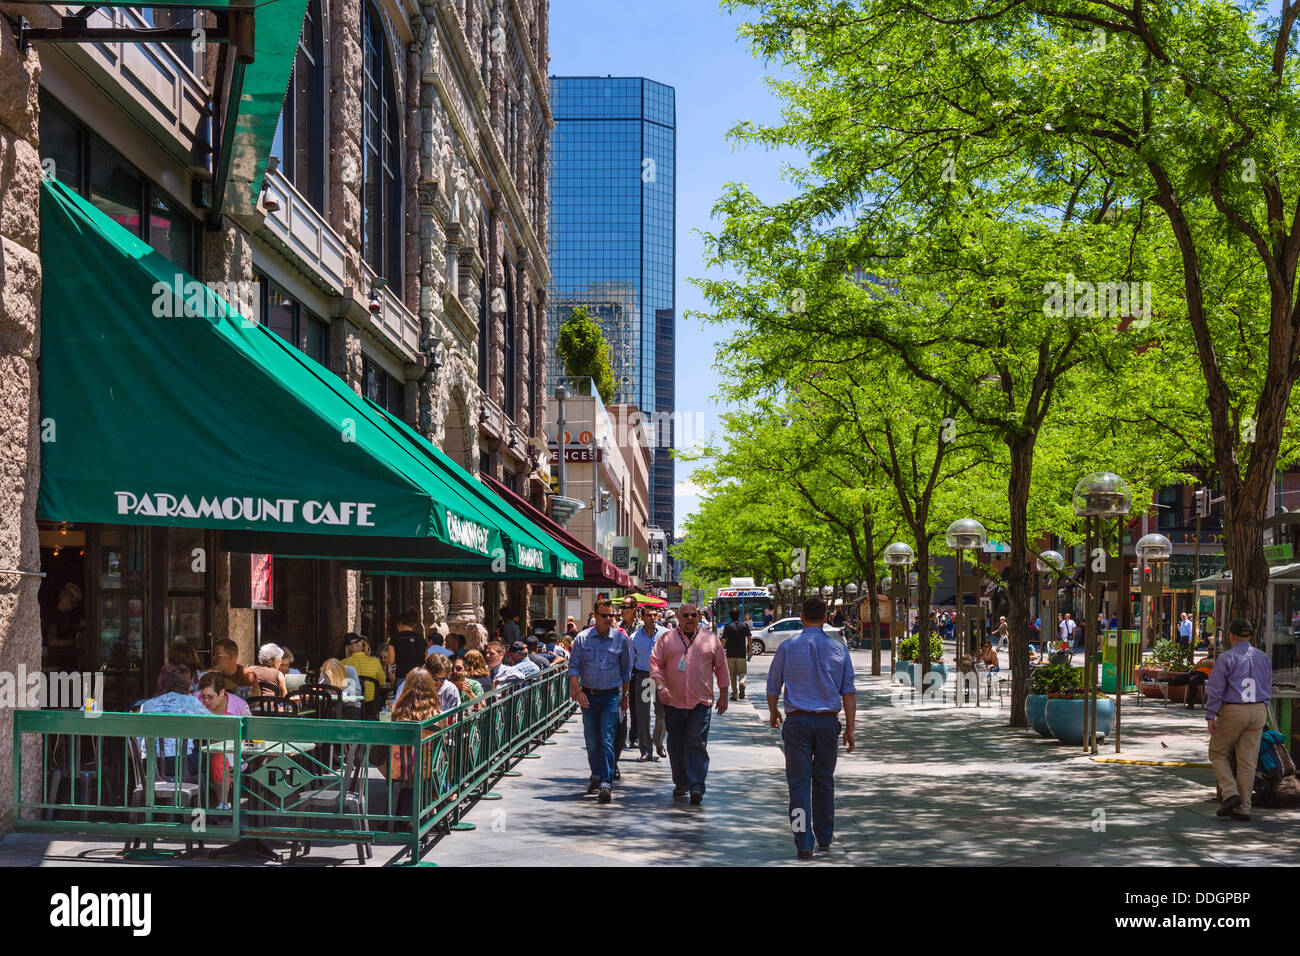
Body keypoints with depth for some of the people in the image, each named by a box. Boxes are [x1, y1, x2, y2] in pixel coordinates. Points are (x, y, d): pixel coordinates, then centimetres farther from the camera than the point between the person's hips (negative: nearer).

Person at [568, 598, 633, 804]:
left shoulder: (621, 639, 2)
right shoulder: (582, 639, 1)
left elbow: (626, 670, 11)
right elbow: (573, 667, 3)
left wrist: (624, 696, 14)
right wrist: (577, 690, -8)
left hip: (611, 695, -2)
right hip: (588, 695, 2)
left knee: (607, 740, -11)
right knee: (591, 740, 9)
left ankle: (607, 783, -16)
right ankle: (596, 776, 29)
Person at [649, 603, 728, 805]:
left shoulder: (710, 639, 7)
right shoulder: (666, 639, 7)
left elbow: (721, 668, 12)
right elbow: (655, 663, 4)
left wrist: (723, 696, 11)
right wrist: (660, 686, -12)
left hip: (701, 702, -2)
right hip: (673, 701, 2)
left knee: (696, 744, -9)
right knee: (676, 745, 9)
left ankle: (697, 787, -11)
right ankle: (681, 783, 23)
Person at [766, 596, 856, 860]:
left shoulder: (787, 648, -2)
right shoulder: (839, 649, 3)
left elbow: (773, 687, 6)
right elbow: (849, 692, 1)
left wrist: (773, 712, 24)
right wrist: (850, 729, 5)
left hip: (797, 721, -2)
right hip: (828, 721, 2)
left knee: (799, 783, -1)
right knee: (824, 781, 16)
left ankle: (804, 844, -7)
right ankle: (824, 838, 24)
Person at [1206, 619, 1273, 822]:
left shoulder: (1226, 658, -8)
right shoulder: (1263, 658, 9)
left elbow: (1215, 689, -12)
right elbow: (1267, 689, 14)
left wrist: (1210, 716, -10)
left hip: (1232, 712, -5)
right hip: (1258, 711, 5)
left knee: (1218, 753, 11)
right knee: (1248, 761, 6)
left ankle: (1230, 794, -6)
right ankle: (1243, 808, 6)